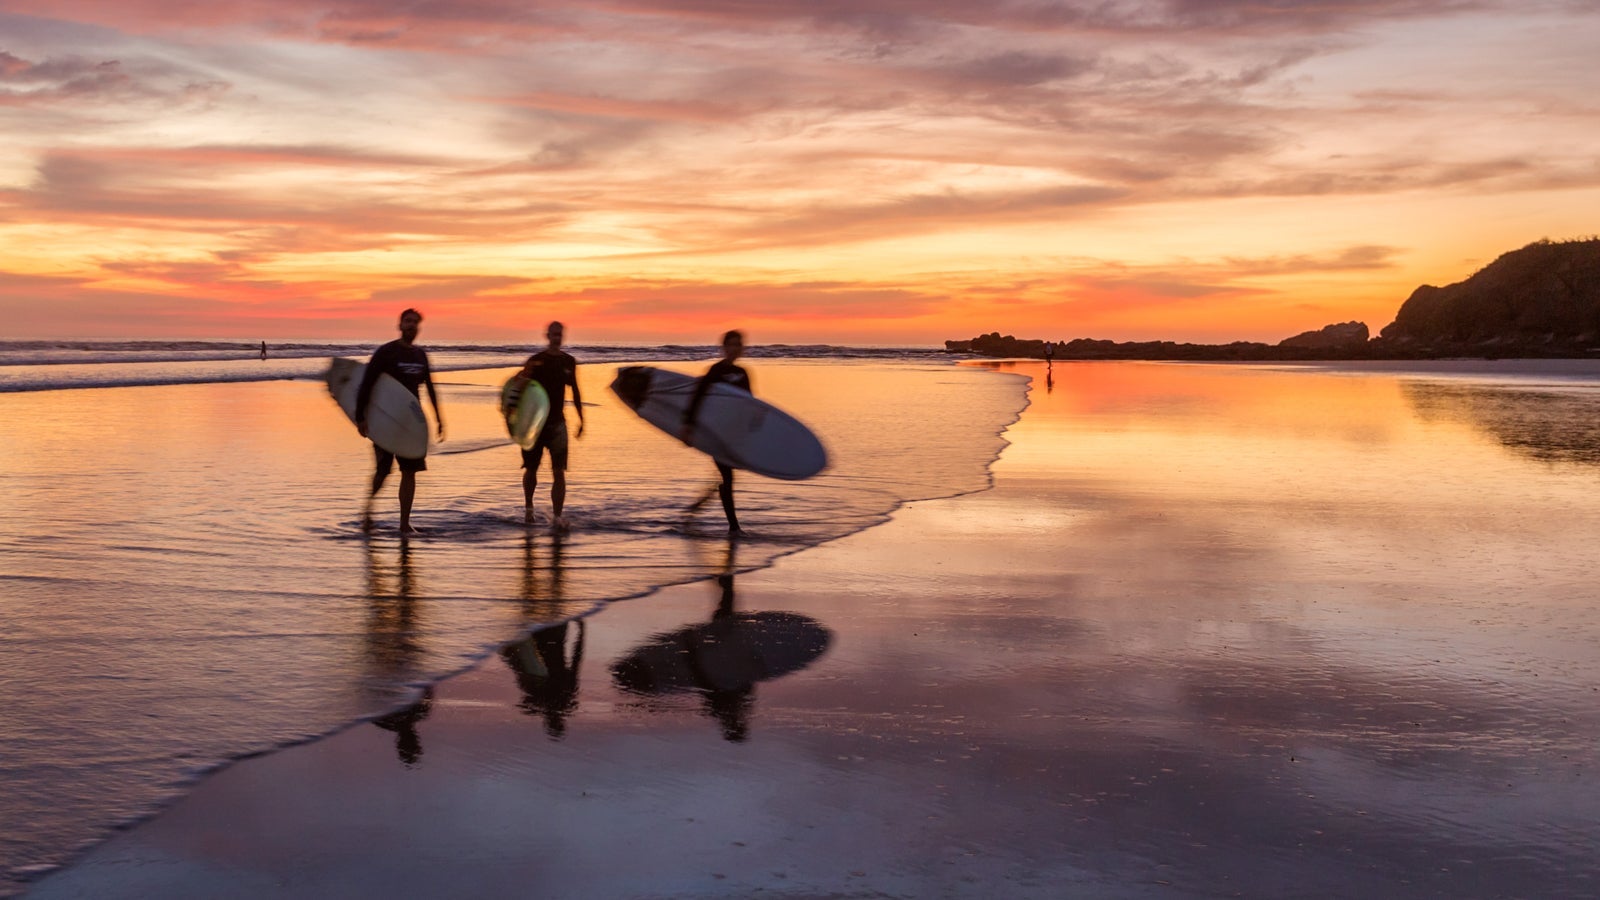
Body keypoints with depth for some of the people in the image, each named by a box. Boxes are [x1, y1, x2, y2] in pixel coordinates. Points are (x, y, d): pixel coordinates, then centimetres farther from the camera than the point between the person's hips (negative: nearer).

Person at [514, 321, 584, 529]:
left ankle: (557, 516, -11)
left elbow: (575, 391, 15)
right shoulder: (535, 361, -5)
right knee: (531, 469, 10)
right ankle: (528, 507, 34)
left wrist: (581, 418, 14)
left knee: (559, 471, -9)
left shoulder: (569, 361, 5)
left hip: (557, 422, 2)